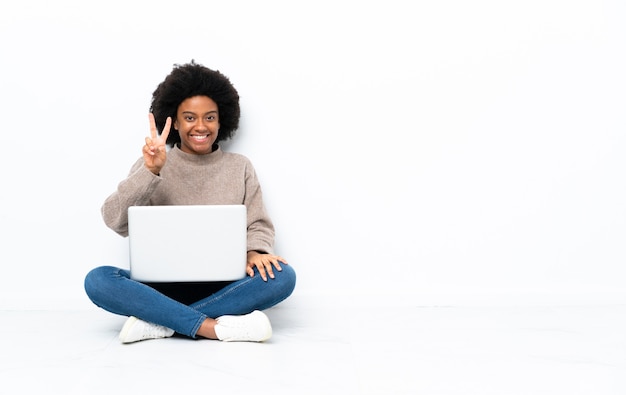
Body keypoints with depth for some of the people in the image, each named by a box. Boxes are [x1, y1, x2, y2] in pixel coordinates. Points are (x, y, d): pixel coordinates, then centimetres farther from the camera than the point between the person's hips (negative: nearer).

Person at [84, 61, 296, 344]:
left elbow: (259, 225, 7)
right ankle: (216, 327, -33)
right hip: (164, 287, -1)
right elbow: (115, 221, -8)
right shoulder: (152, 165, 5)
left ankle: (160, 323, -26)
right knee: (98, 280, -27)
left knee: (282, 276, -28)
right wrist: (150, 172, -24)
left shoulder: (239, 167, 11)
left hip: (222, 288, 1)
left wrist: (256, 252, -17)